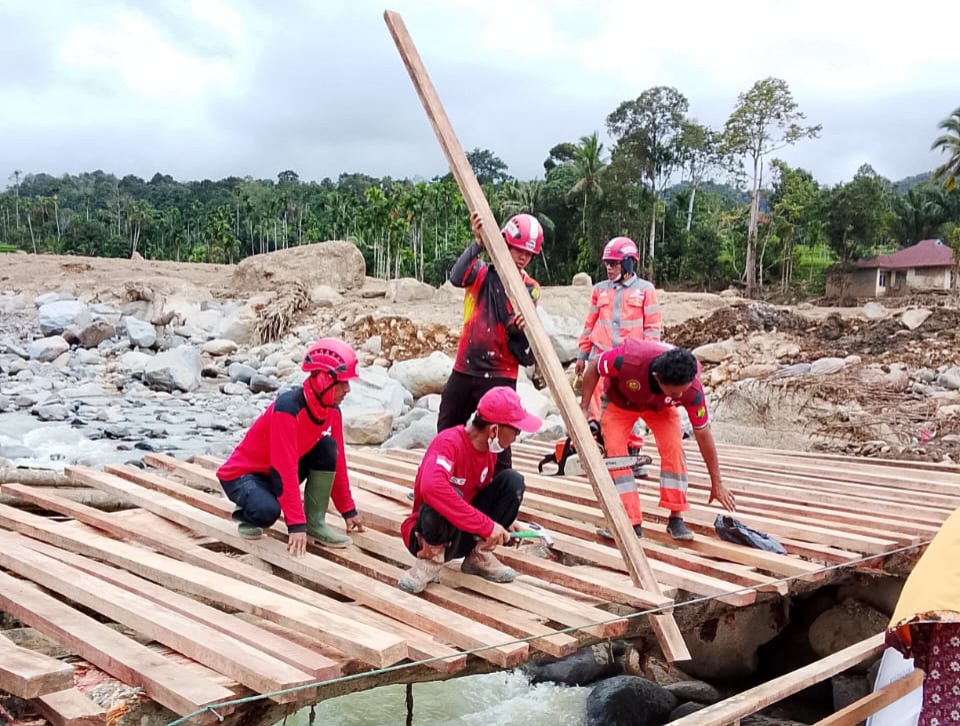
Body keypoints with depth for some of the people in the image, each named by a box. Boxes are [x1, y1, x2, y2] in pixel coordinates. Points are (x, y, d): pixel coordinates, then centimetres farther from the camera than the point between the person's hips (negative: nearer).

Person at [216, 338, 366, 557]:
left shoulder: (332, 410, -8)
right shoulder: (287, 408, -32)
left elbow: (336, 460, 2)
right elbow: (286, 469, -34)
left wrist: (348, 509, 5)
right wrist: (296, 525, -35)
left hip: (279, 472, 7)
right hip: (243, 474, -7)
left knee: (328, 447, -16)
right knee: (268, 512, -37)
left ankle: (315, 522, -9)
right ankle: (247, 514, 0)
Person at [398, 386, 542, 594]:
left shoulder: (489, 447, -3)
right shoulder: (449, 443, -26)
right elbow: (432, 487, -46)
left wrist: (505, 521, -1)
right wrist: (487, 526, -42)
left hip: (467, 532, 7)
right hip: (431, 532, -7)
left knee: (512, 480, -10)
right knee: (449, 498, -39)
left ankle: (479, 555, 0)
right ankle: (431, 559, -11)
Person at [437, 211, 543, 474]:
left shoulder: (530, 289, 0)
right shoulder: (484, 273, 1)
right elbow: (457, 278, -22)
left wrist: (521, 326, -36)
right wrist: (478, 242, -33)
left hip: (500, 375, -2)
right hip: (465, 369, 2)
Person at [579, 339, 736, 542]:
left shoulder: (692, 390, -37)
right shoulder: (629, 359, -45)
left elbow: (703, 435, -22)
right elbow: (594, 367, -22)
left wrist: (717, 484, -14)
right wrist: (584, 408, -23)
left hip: (661, 406, 1)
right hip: (619, 400, -1)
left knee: (673, 447, -20)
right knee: (615, 453, -15)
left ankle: (676, 519, -8)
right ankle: (632, 523, -10)